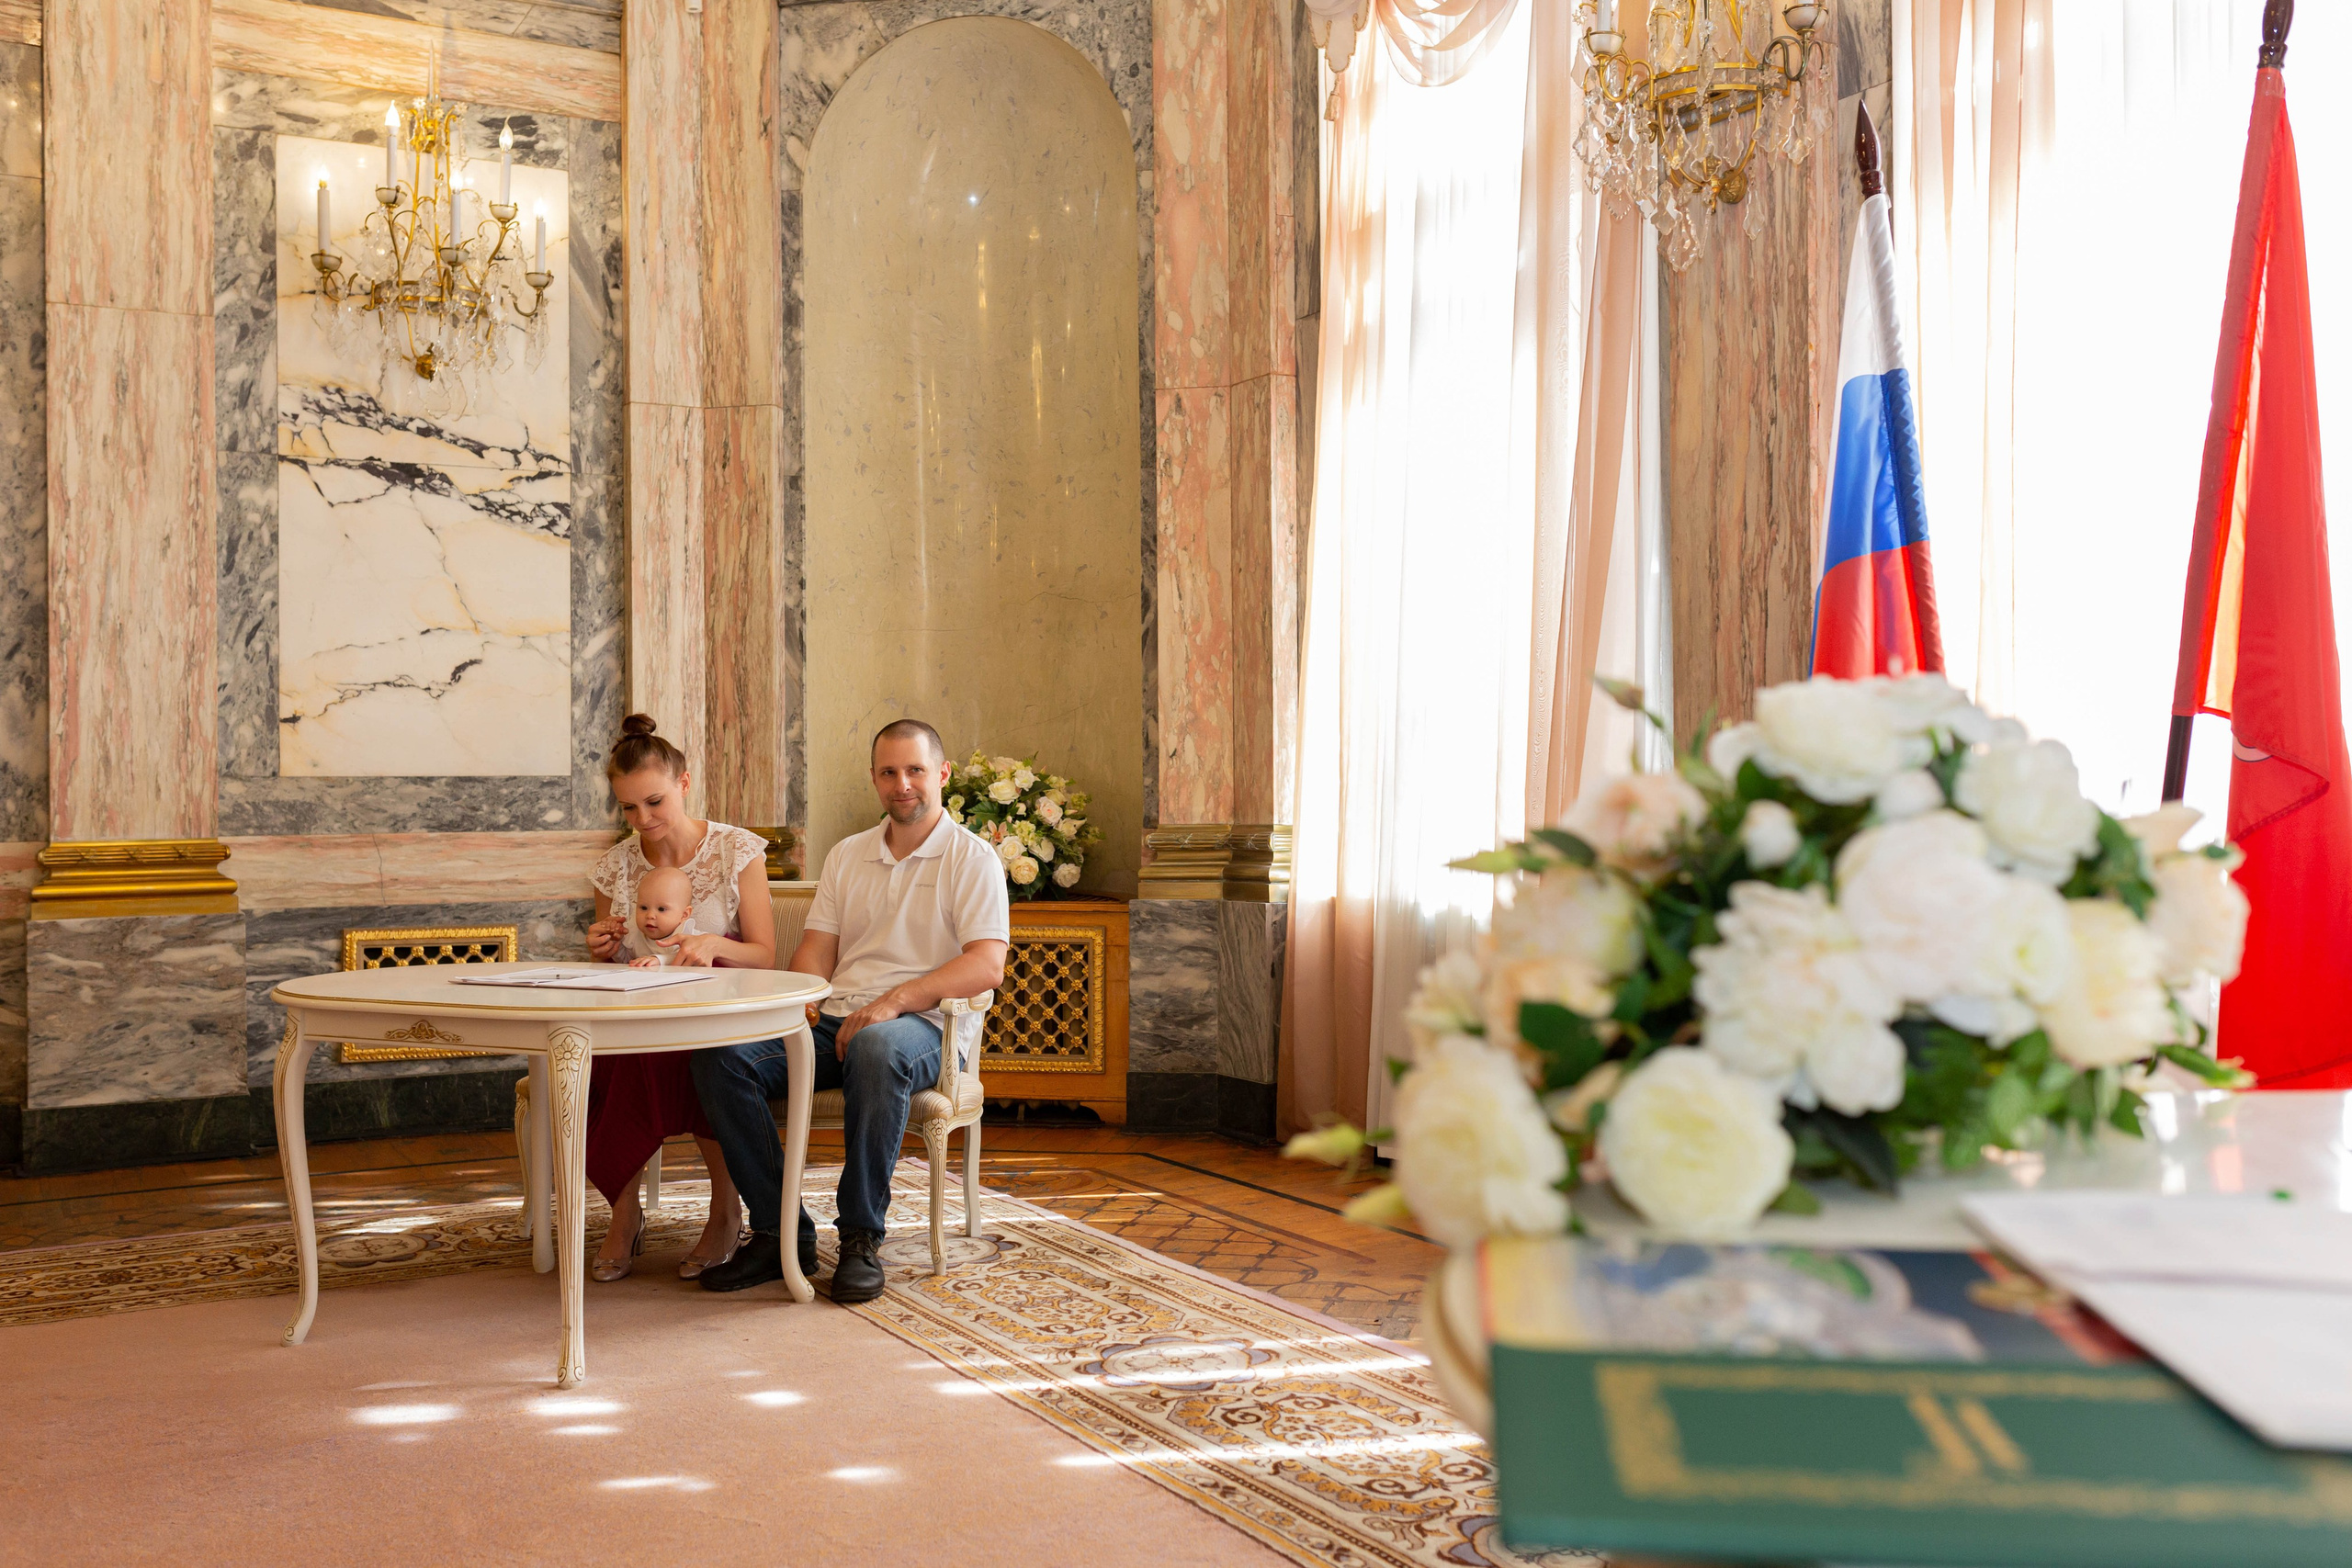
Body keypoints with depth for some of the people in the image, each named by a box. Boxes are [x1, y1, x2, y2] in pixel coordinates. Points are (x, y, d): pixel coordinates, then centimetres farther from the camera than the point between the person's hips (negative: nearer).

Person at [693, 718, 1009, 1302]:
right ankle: (780, 1232, -14)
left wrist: (895, 999, -21)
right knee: (720, 1053, -21)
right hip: (833, 1022, 5)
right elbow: (816, 949, 16)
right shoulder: (847, 855, 21)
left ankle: (861, 1238, -26)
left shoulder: (972, 858, 3)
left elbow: (987, 967, -10)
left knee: (875, 1047, -41)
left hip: (920, 1026, -5)